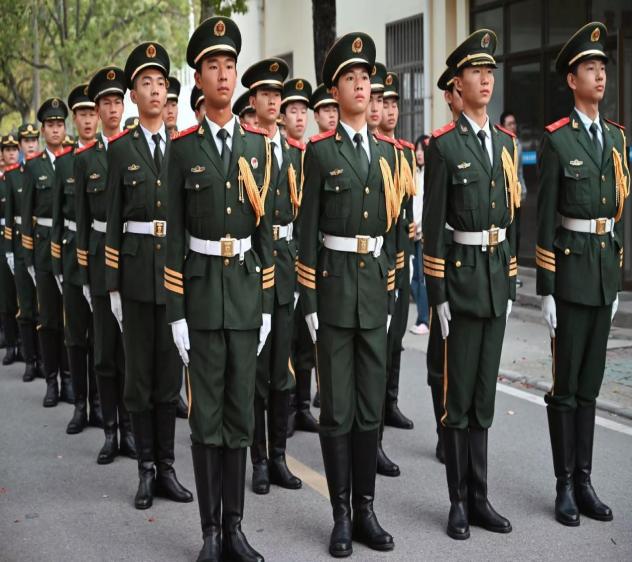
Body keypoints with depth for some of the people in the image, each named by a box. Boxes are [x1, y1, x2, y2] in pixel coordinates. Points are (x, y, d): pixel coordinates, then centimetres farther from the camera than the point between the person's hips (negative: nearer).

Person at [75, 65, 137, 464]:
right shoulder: (85, 158, 6)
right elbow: (82, 219, 6)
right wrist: (84, 273, 1)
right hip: (102, 255, 1)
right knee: (105, 349, 4)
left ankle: (130, 428, 13)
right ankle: (111, 430, 13)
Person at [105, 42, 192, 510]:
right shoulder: (121, 149, 3)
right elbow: (113, 221, 2)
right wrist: (113, 284, -3)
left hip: (178, 268, 1)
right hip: (136, 269, -1)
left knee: (169, 369, 7)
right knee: (139, 370, 4)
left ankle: (167, 466, 16)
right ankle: (147, 467, 13)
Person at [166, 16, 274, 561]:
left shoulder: (258, 144, 6)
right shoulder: (183, 148, -1)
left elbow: (265, 228, 8)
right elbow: (175, 235, -1)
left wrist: (268, 305, 5)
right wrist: (176, 311, -6)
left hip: (246, 287, 2)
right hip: (200, 288, -2)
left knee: (241, 411, 7)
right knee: (206, 413, 2)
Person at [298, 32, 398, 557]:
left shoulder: (387, 152, 11)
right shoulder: (320, 151, -2)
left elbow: (391, 226, 13)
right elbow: (308, 230, -4)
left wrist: (391, 294, 9)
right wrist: (309, 302, -8)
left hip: (375, 287, 4)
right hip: (334, 285, -4)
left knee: (371, 408, 8)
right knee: (337, 410, 0)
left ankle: (366, 510, 17)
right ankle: (341, 514, 10)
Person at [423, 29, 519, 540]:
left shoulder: (505, 142, 12)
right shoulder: (443, 145, -7)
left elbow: (511, 215, 15)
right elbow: (432, 223, -9)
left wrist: (512, 282, 12)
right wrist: (437, 294, -12)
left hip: (497, 275, 6)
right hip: (461, 274, -6)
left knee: (485, 394, 11)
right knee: (458, 397, 1)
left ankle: (479, 497, 19)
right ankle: (459, 502, 11)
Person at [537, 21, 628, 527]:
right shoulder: (556, 140, -7)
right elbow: (545, 217, -8)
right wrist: (546, 289, -11)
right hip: (570, 265, -6)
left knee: (591, 383, 11)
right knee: (566, 384, 0)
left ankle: (584, 480, 19)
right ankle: (564, 485, 9)